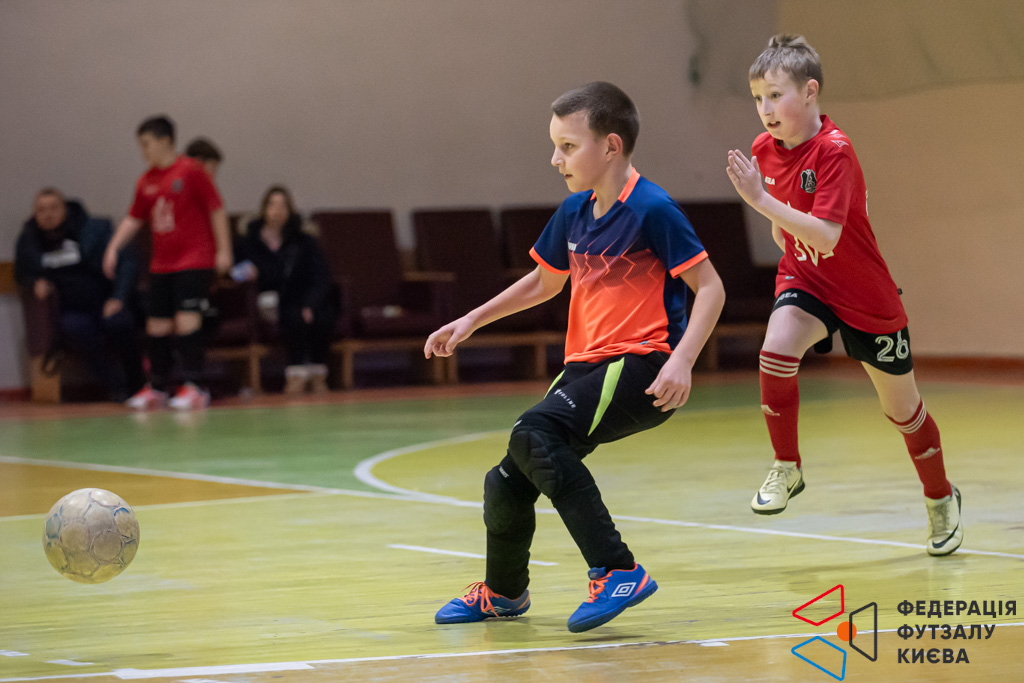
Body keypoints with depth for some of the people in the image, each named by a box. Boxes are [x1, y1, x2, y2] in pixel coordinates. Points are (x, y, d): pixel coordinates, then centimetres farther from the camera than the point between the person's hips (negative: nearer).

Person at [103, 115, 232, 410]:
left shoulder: (191, 171, -8)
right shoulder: (146, 182, 10)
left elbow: (216, 210, -7)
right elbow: (134, 219, 18)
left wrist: (223, 250, -9)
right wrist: (114, 247, 6)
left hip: (194, 262, -6)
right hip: (161, 265, 6)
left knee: (186, 319, -15)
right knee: (158, 325, 8)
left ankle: (194, 387, -11)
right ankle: (157, 388, 18)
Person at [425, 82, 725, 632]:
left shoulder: (652, 210, -14)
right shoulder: (574, 213, 9)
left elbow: (710, 287, -13)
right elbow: (545, 282, 26)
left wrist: (681, 361, -26)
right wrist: (471, 321, 23)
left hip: (642, 365, -8)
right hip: (586, 364, 8)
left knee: (533, 434, -30)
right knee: (506, 484, 6)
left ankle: (616, 571, -27)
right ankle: (504, 592, 36)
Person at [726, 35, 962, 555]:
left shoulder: (835, 151, -26)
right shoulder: (764, 149, -5)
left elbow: (825, 235, -36)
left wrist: (761, 199, -39)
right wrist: (783, 235, 7)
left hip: (865, 294, -4)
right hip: (803, 281, 4)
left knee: (901, 406, 10)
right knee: (776, 349, -28)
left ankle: (940, 498, 35)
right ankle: (787, 468, -11)